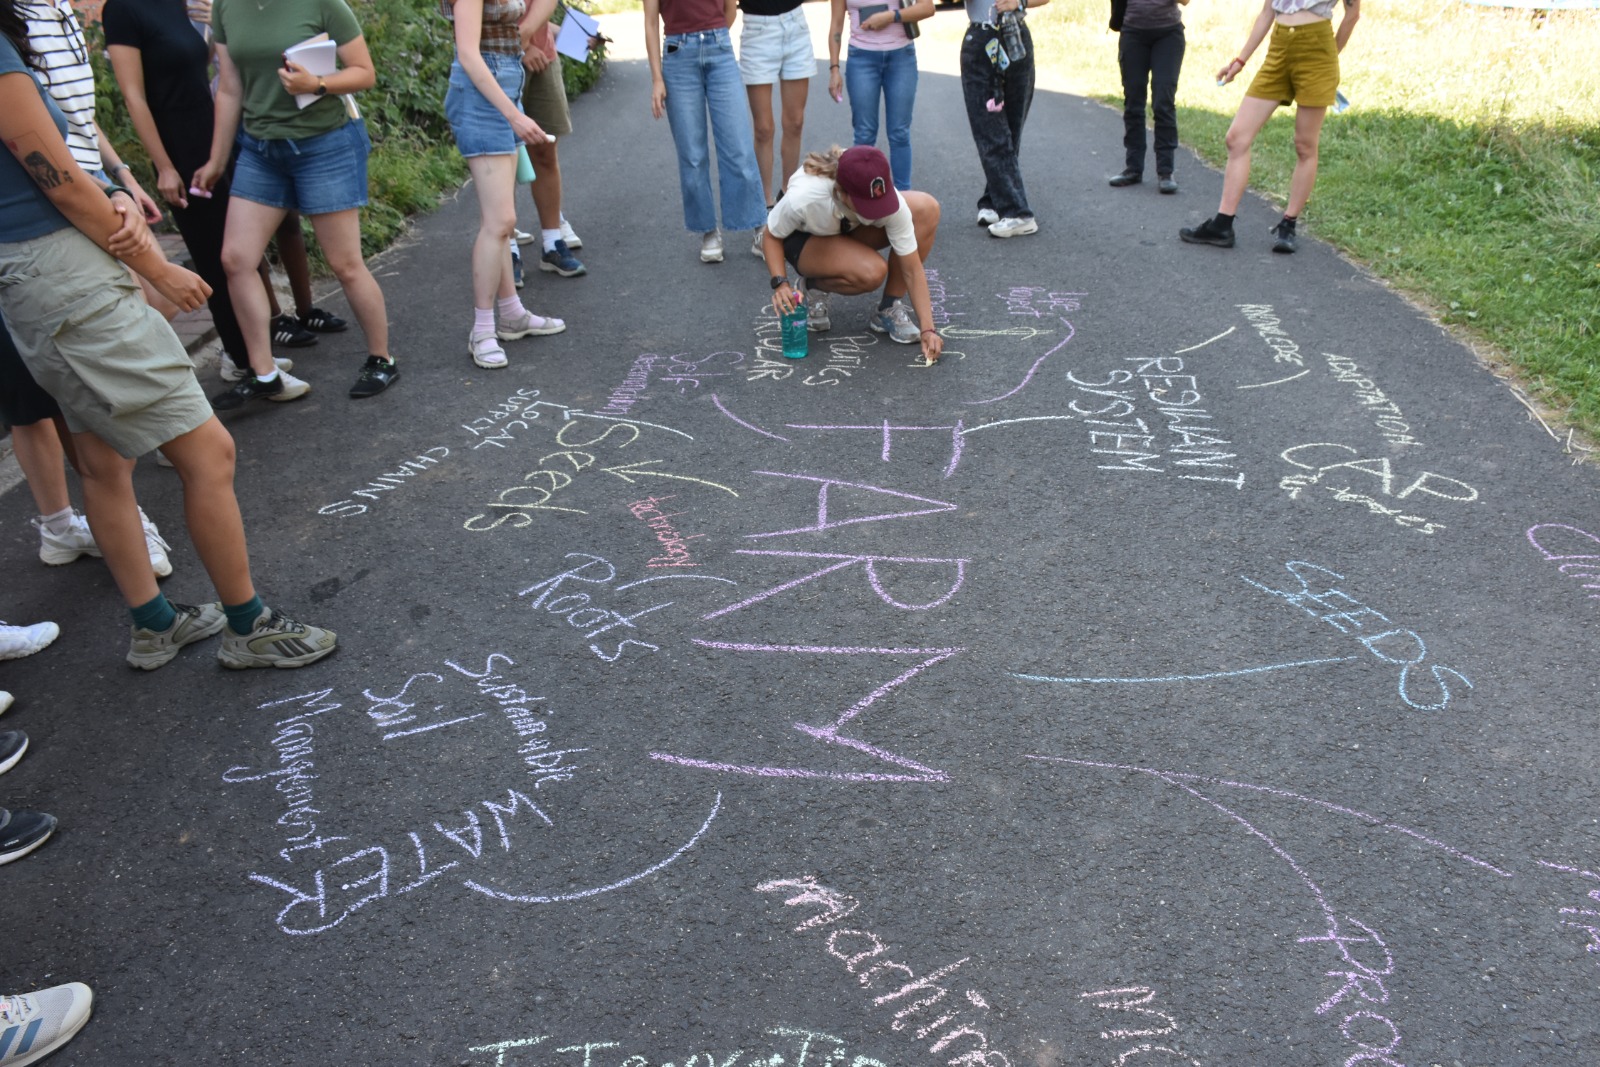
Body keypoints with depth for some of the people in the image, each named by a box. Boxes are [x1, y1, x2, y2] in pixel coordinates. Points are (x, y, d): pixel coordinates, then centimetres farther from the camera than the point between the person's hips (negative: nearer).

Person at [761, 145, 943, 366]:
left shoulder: (889, 200, -32)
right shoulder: (802, 198, -39)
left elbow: (912, 270, -25)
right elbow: (772, 236, -18)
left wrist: (927, 329, -32)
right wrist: (780, 283, -33)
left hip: (851, 228, 4)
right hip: (806, 239, -4)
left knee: (927, 209, -24)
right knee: (871, 272, -37)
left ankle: (889, 311, -12)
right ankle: (815, 287, -2)